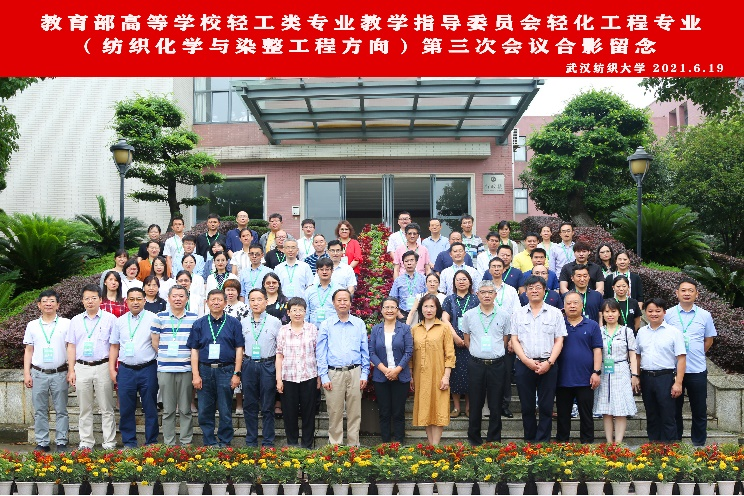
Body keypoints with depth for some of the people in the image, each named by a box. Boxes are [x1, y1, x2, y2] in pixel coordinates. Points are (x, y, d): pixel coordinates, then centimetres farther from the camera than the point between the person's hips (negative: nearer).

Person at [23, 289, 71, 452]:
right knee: (40, 411, 6)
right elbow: (28, 351, 10)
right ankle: (42, 443, 14)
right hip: (38, 374, 2)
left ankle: (61, 442, 9)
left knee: (61, 410, 3)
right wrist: (26, 373, 3)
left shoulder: (66, 324, 2)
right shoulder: (32, 325, 8)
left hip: (59, 373, -2)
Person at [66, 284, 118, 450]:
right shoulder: (76, 321, 11)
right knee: (85, 408, 9)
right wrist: (71, 370, 5)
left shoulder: (110, 319, 2)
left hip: (102, 367, -3)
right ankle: (86, 442, 17)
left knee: (106, 408, 1)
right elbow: (71, 346, 11)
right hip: (82, 367, 3)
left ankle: (109, 442, 6)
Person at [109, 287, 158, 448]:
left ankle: (151, 442, 12)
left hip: (148, 369, -3)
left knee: (150, 409, 3)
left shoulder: (153, 319, 0)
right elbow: (114, 346, 14)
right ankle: (129, 443, 18)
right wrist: (112, 369, 9)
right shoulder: (120, 321, 11)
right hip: (126, 370, 3)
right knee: (126, 409, 7)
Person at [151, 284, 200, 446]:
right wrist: (165, 356, 3)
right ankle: (169, 443, 15)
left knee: (185, 410, 6)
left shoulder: (194, 318, 5)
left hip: (186, 369, 0)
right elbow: (155, 343, 8)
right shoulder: (160, 317, 5)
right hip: (165, 369, 0)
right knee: (168, 410, 7)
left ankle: (186, 442, 14)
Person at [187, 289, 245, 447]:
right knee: (205, 411, 6)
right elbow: (194, 350, 6)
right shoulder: (199, 324, 8)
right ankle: (209, 443, 18)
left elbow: (239, 349, 2)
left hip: (226, 370, -2)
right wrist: (195, 375, -3)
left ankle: (224, 443, 14)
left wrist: (236, 373, -5)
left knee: (225, 412, 3)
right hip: (205, 370, 2)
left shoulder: (233, 323, 4)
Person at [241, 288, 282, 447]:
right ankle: (250, 442, 19)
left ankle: (268, 443, 13)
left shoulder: (274, 322, 0)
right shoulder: (243, 323, 7)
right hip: (249, 365, 2)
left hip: (268, 365, -2)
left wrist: (279, 372, -6)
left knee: (267, 407, 4)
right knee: (249, 405, 8)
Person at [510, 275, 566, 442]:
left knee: (546, 407, 1)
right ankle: (529, 441, 17)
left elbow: (559, 341, 2)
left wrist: (549, 362, -10)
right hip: (524, 364, 1)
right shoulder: (518, 313, 9)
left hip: (548, 365, -1)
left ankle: (542, 443, 7)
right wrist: (527, 361, -9)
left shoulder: (555, 313, 6)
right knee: (527, 406, 6)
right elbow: (514, 340, 4)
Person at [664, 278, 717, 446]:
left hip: (697, 370, 1)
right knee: (674, 409, 9)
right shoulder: (668, 314, -1)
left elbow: (708, 340, 12)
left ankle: (699, 444, 20)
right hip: (673, 369, -1)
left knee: (699, 410, 8)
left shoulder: (705, 315, 2)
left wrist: (696, 355, 8)